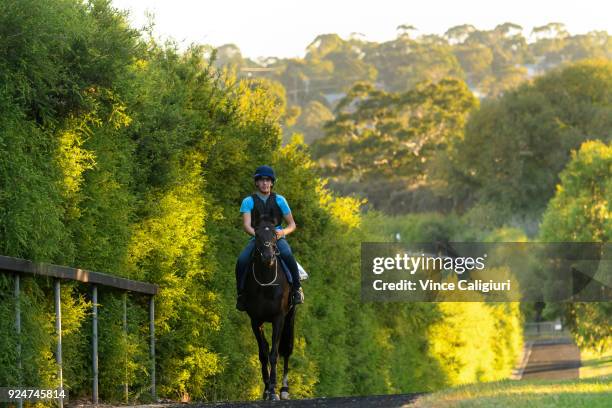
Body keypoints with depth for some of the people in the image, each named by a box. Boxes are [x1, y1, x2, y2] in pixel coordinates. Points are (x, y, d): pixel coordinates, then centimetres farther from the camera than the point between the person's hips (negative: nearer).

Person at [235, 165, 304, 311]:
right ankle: (241, 294, -9)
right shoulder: (248, 202, 5)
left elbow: (292, 224, 11)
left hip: (277, 238, 0)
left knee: (287, 255, -34)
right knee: (242, 260, -27)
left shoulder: (279, 200, 8)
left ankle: (297, 288, -19)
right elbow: (246, 225, -8)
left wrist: (283, 232, -12)